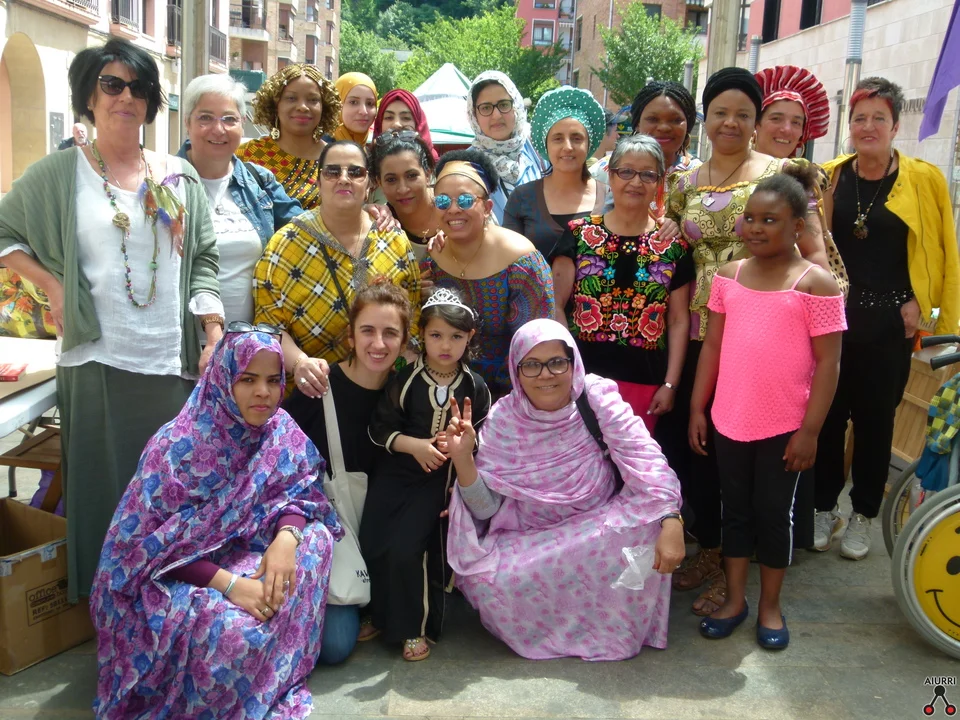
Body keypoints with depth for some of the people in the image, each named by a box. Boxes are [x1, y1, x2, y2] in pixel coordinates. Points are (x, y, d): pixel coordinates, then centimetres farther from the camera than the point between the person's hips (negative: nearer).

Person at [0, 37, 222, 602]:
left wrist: (216, 337, 0)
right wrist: (53, 285, -1)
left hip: (175, 363, 2)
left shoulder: (180, 176, 11)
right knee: (106, 490, 3)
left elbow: (202, 261, 9)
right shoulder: (60, 174, 4)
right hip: (98, 360, -2)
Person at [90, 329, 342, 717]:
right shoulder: (177, 445, -23)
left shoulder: (281, 432, -6)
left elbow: (295, 496, -3)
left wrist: (286, 537, -28)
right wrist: (229, 584, -32)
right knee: (237, 629, -33)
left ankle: (276, 673, -2)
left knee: (314, 538, -17)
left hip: (240, 553, 7)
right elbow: (152, 545, -22)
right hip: (171, 575, -6)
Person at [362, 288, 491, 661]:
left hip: (441, 479, -2)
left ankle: (414, 628, 7)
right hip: (395, 473, 2)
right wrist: (413, 445, -17)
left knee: (406, 550, -15)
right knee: (372, 544, -3)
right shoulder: (406, 380, -3)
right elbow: (379, 427, -3)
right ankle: (380, 615, 24)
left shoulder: (475, 388, -1)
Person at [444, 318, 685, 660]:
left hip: (601, 531, 0)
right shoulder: (504, 417, -10)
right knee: (484, 578, -26)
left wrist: (671, 523, -38)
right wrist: (463, 459, -26)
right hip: (529, 542, 1)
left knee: (647, 519, -30)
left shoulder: (597, 396, -14)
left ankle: (616, 626, -4)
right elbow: (487, 507, -9)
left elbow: (647, 464, -23)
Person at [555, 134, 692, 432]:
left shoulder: (673, 246, 3)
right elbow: (555, 302, 2)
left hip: (643, 379, 1)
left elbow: (679, 320, 6)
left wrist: (670, 383, 1)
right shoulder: (580, 234, 1)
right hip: (583, 371, -1)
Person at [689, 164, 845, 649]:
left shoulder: (816, 284, -11)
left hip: (784, 427, -4)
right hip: (729, 421, 4)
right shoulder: (729, 277, 2)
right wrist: (697, 409, 5)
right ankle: (734, 599, 30)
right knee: (735, 508, 15)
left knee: (775, 513, 10)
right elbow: (712, 346, 7)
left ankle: (770, 605, 28)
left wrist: (809, 431, -12)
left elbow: (828, 363, -10)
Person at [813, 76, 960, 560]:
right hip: (831, 320, 2)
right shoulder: (829, 177, 3)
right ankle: (824, 509, 25)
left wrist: (919, 304, -7)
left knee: (875, 420, 10)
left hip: (888, 325, -1)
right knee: (826, 416, 7)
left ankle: (862, 517, 26)